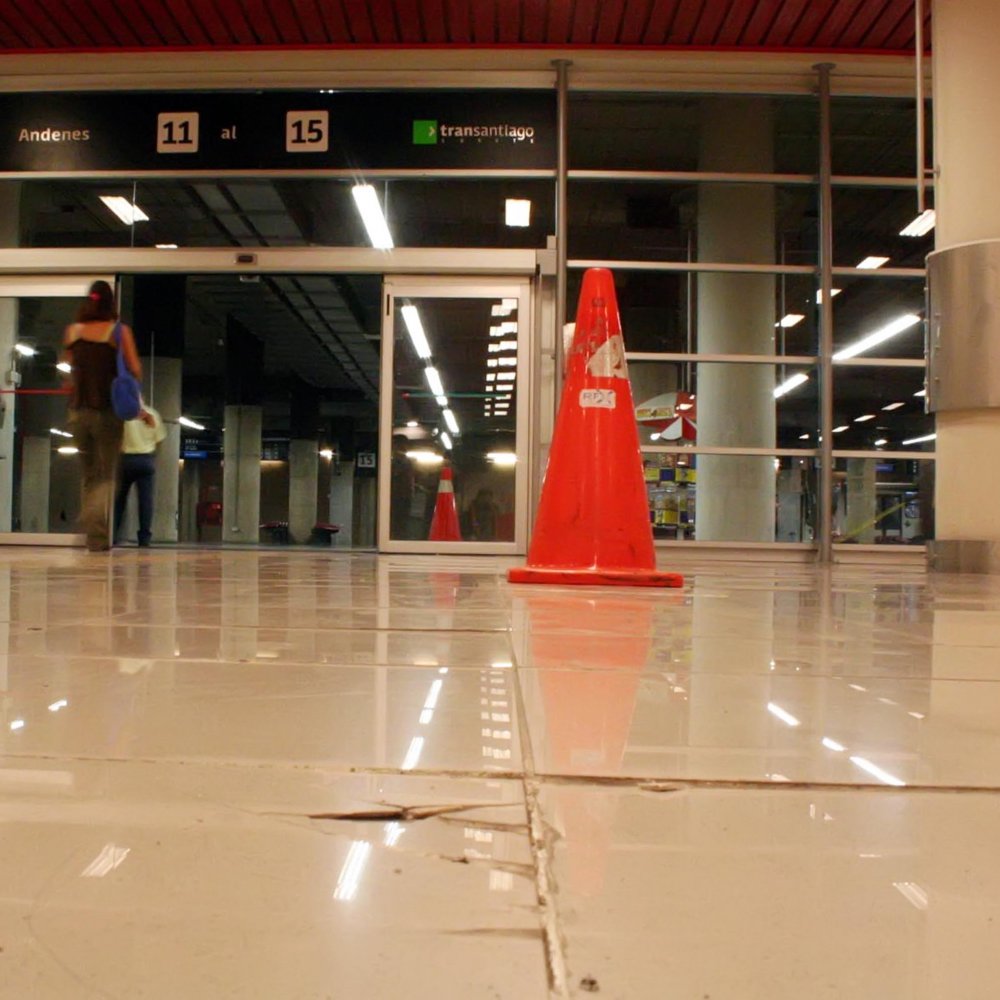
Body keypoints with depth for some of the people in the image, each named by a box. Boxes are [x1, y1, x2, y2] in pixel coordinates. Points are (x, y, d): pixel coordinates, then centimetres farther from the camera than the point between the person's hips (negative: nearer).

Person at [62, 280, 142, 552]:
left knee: (89, 475, 17)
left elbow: (70, 367, 14)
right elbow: (135, 370, -8)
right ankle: (98, 537, -10)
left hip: (78, 410, 3)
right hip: (107, 410, -3)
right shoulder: (119, 331, -4)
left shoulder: (72, 331, 5)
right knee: (105, 476, 2)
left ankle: (92, 533, 15)